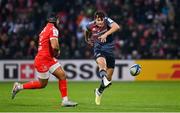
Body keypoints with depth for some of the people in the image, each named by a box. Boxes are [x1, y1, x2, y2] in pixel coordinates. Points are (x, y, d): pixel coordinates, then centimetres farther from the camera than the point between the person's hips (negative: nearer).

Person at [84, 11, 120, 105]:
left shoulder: (107, 21, -14)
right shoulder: (90, 26, -9)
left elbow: (117, 27, -32)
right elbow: (86, 31, 16)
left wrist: (106, 34, -40)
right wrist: (87, 39, 30)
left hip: (109, 47, 1)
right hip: (98, 48, -1)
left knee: (109, 74, 5)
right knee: (101, 62, -38)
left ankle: (99, 91, 28)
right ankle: (104, 78, -63)